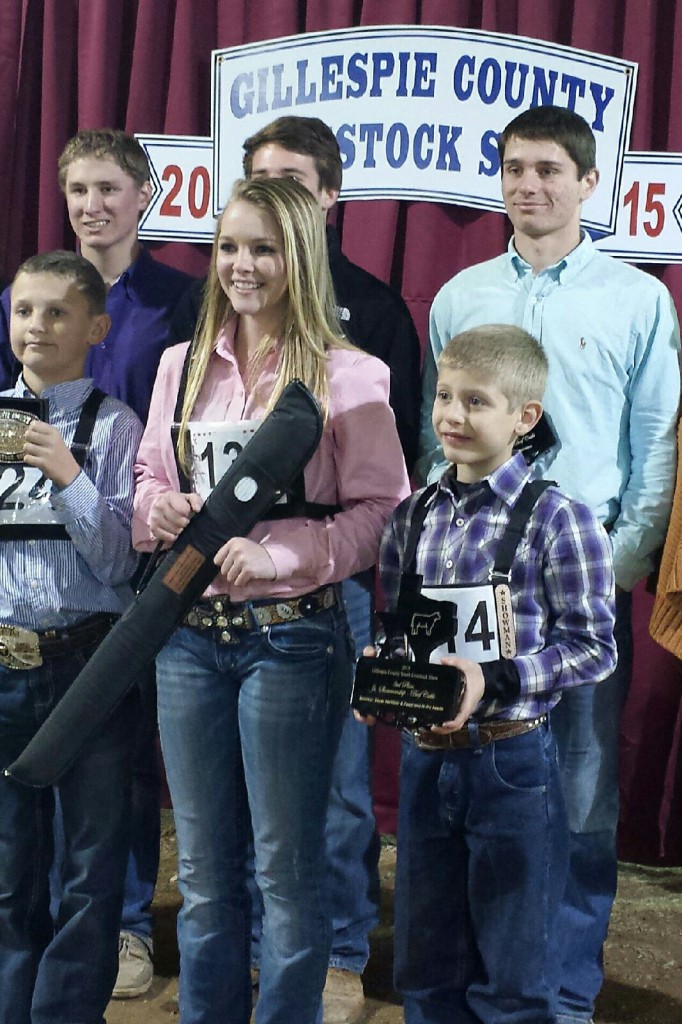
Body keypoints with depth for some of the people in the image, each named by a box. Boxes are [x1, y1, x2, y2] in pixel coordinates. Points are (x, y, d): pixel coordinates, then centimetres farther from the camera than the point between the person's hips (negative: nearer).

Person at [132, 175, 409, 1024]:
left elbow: (380, 510, -9)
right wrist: (159, 509, -7)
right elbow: (148, 477, 16)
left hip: (291, 636, -5)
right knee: (202, 868, 15)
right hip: (188, 634, 5)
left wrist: (277, 550, -21)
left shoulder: (346, 375, -6)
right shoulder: (181, 365, 9)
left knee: (286, 867, 7)